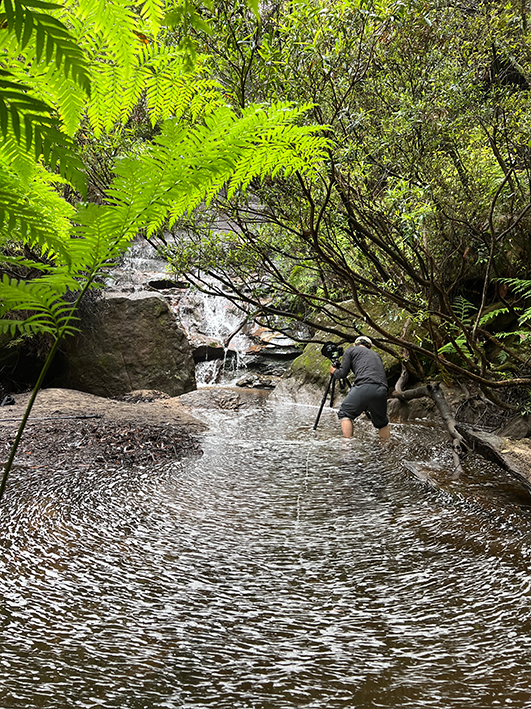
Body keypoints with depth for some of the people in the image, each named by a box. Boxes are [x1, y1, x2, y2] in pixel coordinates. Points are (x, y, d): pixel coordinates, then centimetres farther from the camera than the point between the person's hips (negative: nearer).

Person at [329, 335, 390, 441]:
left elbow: (342, 374, 10)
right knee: (381, 422, 23)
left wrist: (334, 371, 33)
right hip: (382, 390, 5)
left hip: (364, 387, -5)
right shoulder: (376, 354, 33)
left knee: (345, 414, 10)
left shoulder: (350, 350, 19)